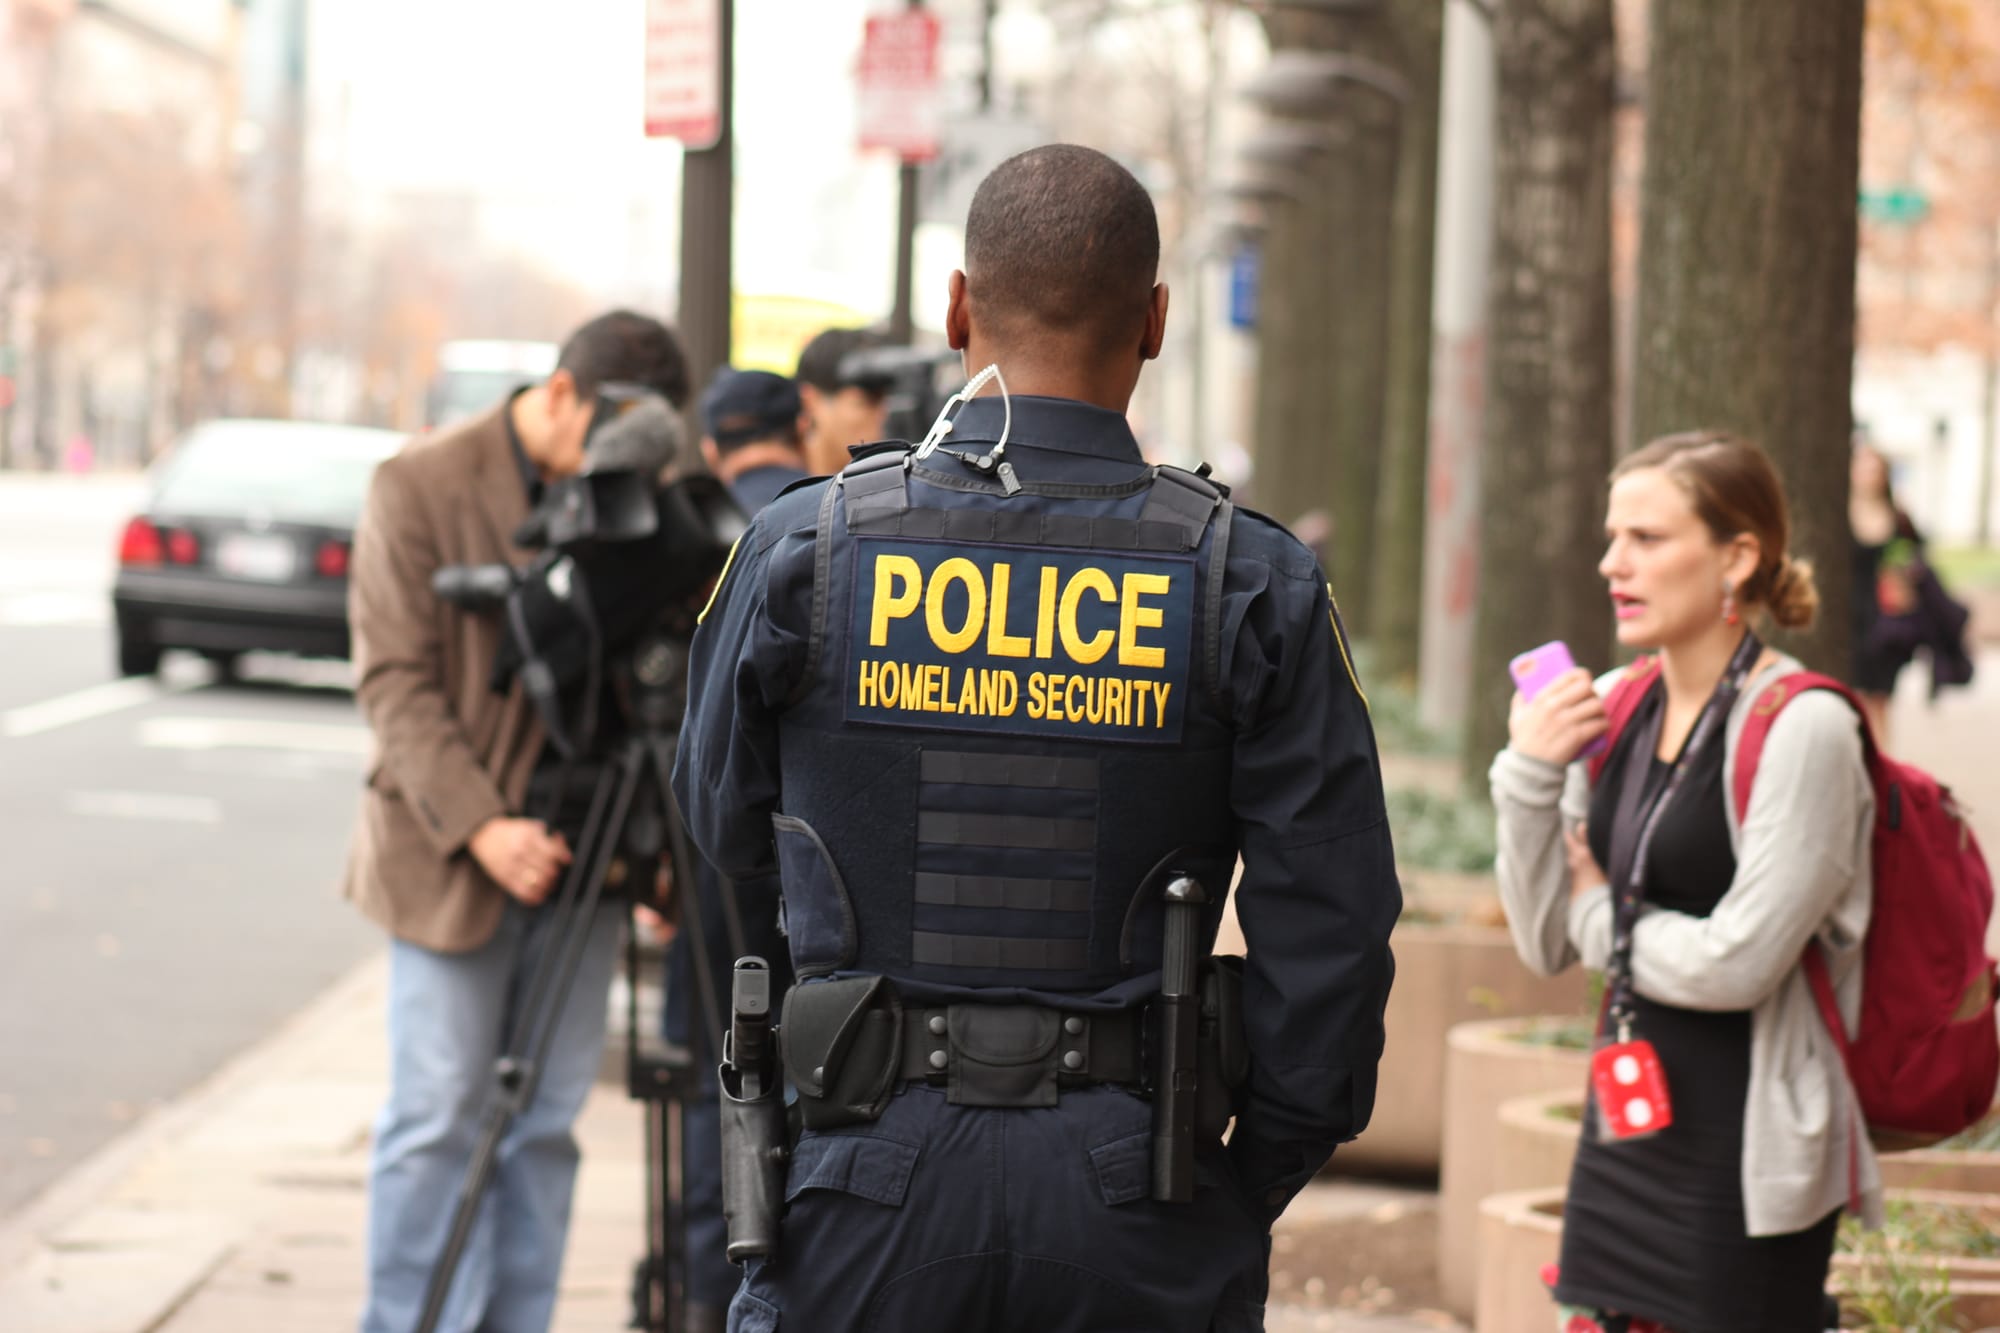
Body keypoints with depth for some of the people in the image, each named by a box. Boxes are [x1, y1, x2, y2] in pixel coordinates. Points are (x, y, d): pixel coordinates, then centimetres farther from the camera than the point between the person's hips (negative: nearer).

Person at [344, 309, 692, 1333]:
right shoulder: (419, 487, -6)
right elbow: (395, 682, -10)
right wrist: (480, 829, -19)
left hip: (577, 849, 4)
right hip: (452, 854, -4)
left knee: (546, 1124, 5)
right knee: (437, 1117, -4)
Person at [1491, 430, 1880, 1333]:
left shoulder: (1801, 730, -14)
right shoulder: (1615, 712, 7)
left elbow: (1737, 961, -19)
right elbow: (1546, 945, 9)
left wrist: (1605, 918, -3)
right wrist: (1529, 774, -4)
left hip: (1747, 1160, -7)